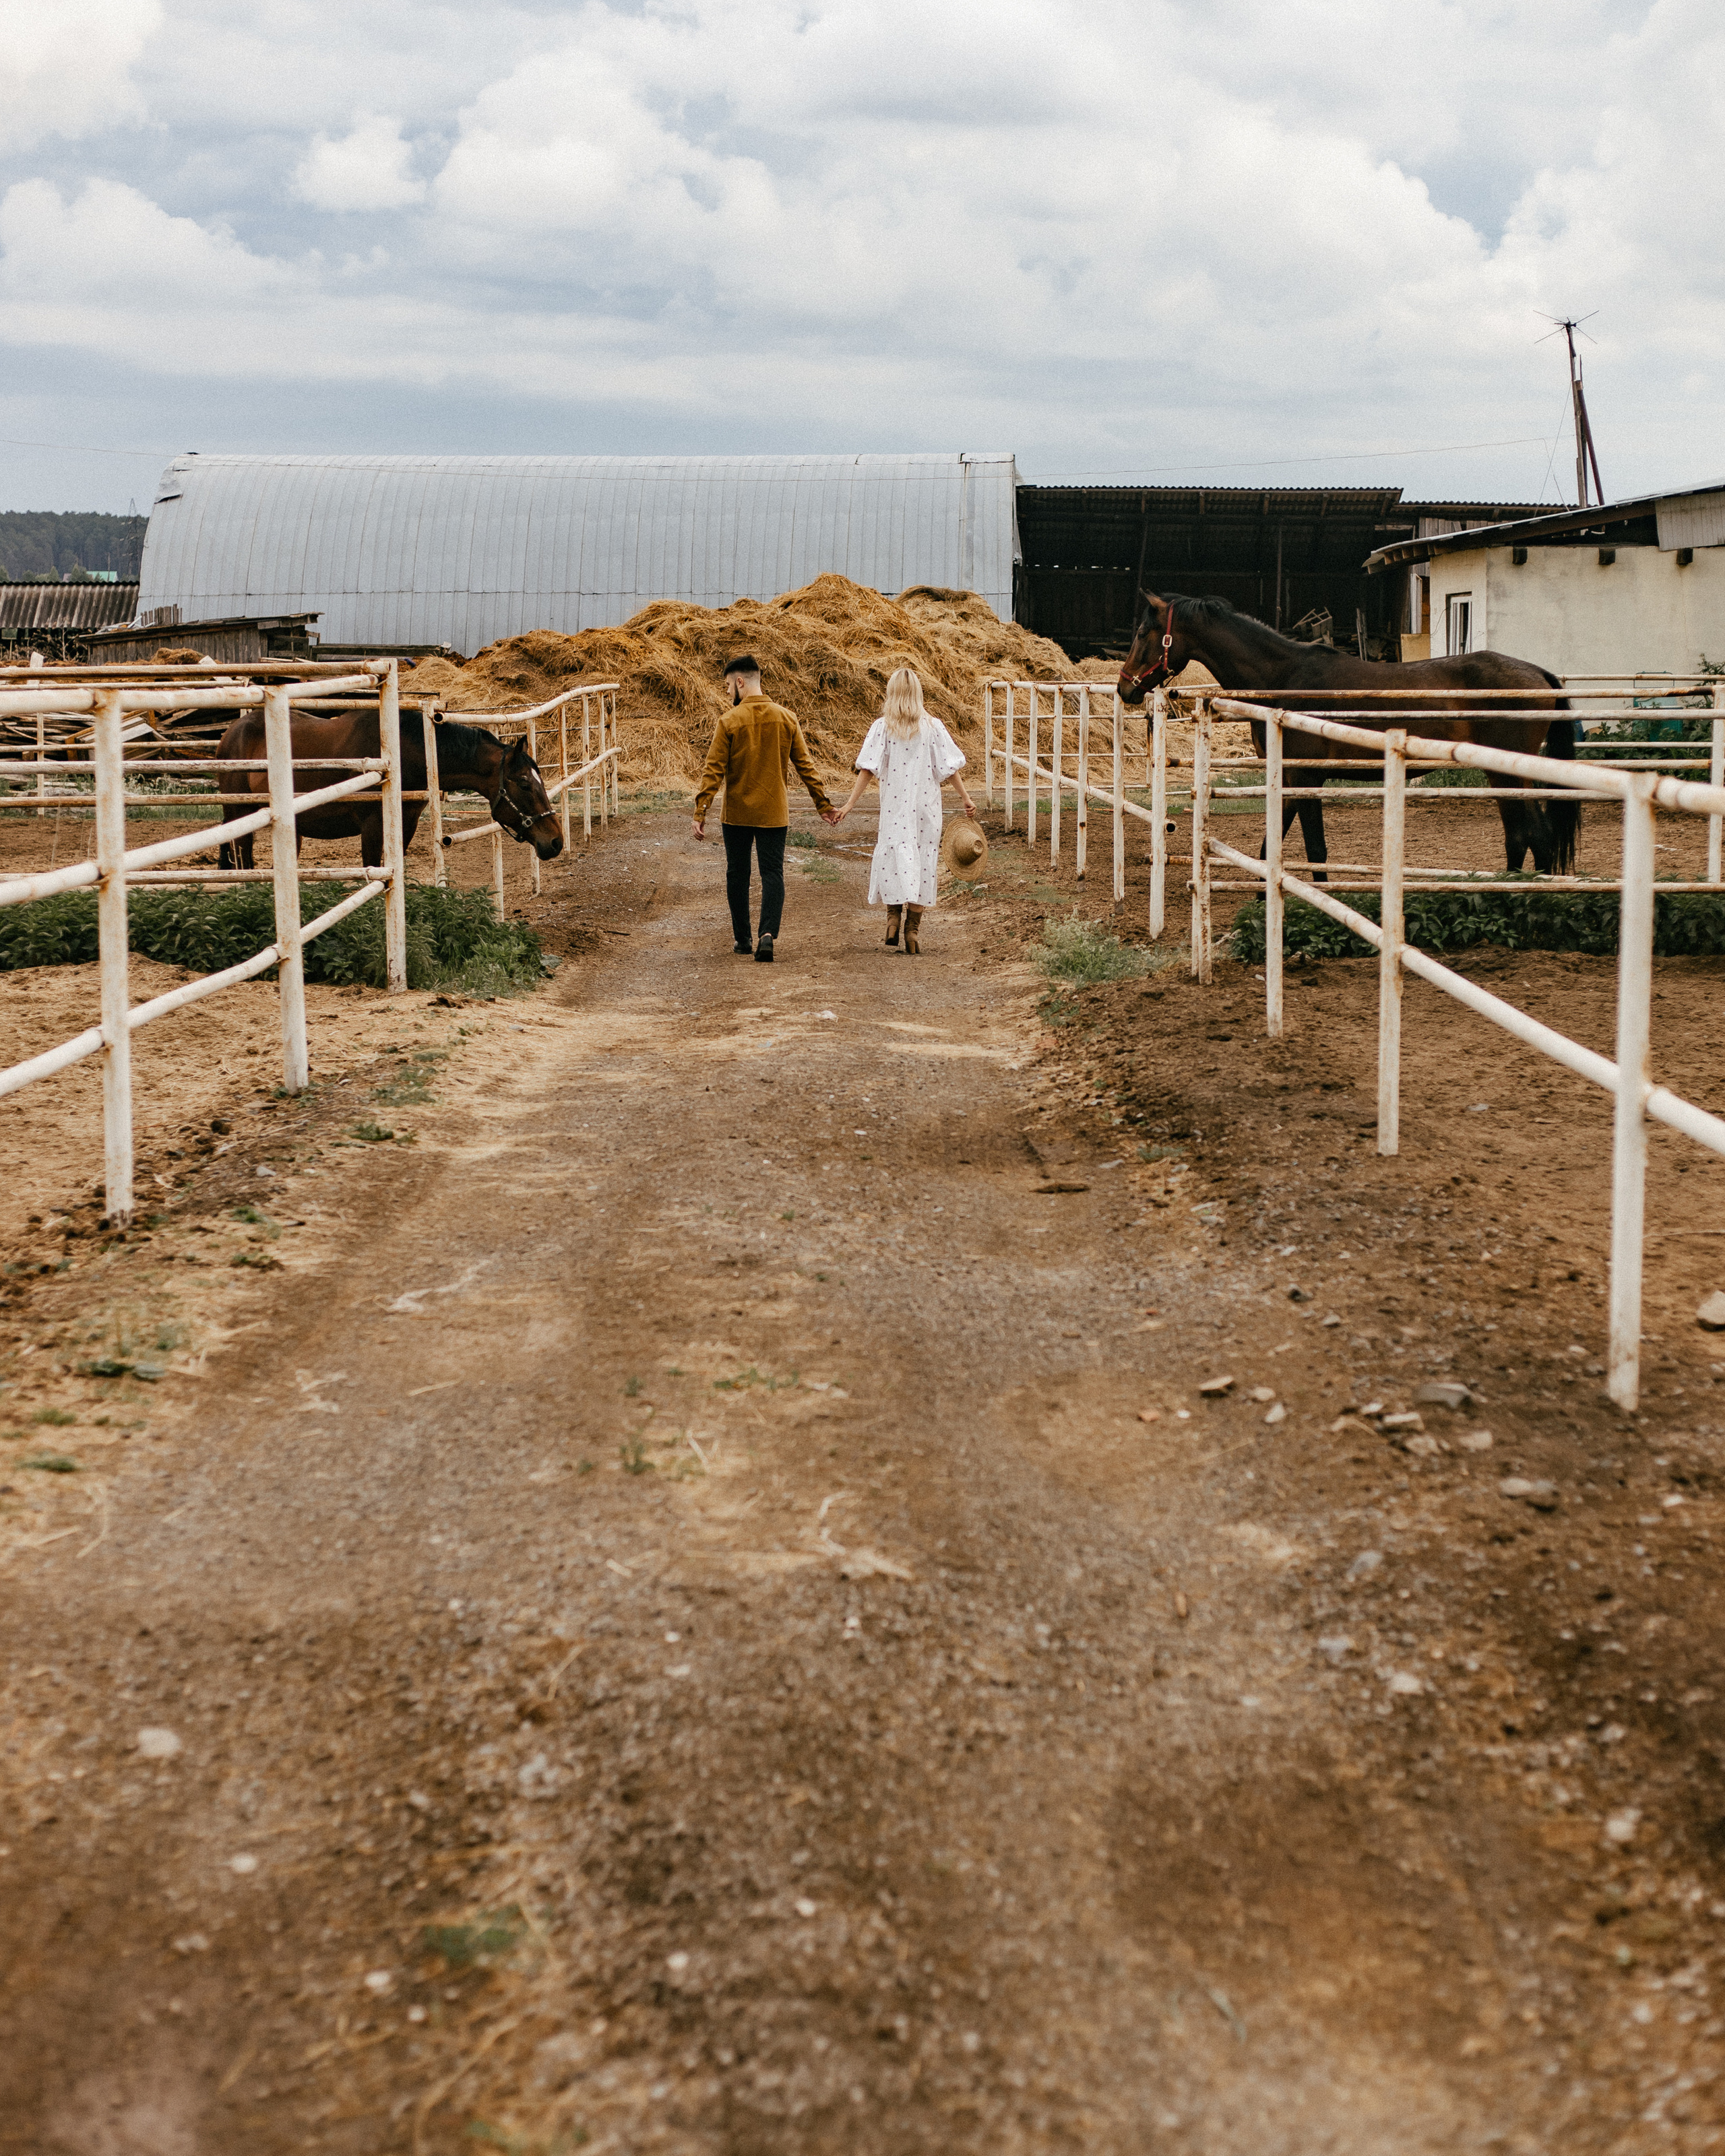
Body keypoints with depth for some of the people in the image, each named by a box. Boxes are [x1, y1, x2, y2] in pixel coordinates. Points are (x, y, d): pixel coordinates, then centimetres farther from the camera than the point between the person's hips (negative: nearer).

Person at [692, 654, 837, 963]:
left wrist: (700, 812, -9)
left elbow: (714, 770, -12)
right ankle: (768, 933, -17)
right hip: (773, 813, 2)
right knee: (772, 873, 3)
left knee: (737, 873, 12)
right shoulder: (786, 718, -1)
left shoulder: (729, 722, -10)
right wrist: (823, 804, 10)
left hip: (737, 813, -2)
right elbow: (805, 765, 3)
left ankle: (743, 939, 18)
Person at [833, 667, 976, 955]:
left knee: (894, 859, 7)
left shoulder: (882, 727, -4)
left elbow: (868, 769, -9)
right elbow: (950, 767, 1)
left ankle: (893, 916, -10)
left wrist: (850, 804, -7)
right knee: (923, 862, 6)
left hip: (895, 805, -1)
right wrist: (966, 798, 10)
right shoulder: (933, 726, 0)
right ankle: (912, 931, 5)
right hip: (926, 806, 1)